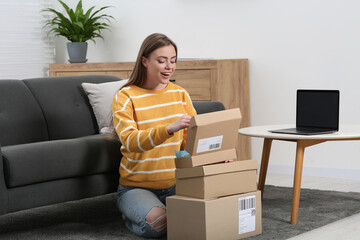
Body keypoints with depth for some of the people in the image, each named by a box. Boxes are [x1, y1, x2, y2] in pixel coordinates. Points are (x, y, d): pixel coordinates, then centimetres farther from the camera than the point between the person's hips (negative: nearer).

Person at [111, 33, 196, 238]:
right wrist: (169, 128, -39)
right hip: (136, 186, -4)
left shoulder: (181, 95, 8)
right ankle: (132, 217, 5)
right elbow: (130, 141, -23)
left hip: (175, 184, 4)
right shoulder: (125, 97, -7)